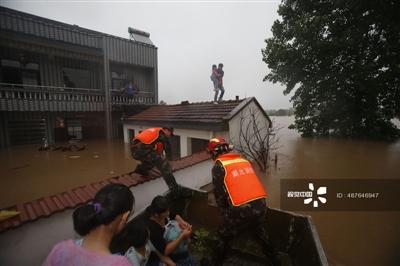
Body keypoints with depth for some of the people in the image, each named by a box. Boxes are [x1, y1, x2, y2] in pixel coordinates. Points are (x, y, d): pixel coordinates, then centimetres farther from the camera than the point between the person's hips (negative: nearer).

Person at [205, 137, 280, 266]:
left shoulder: (219, 166, -3)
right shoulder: (244, 160, 14)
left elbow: (219, 193, -1)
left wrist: (225, 214, 11)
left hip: (242, 209, -6)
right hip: (261, 204, 6)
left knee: (223, 236, 18)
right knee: (260, 232, 33)